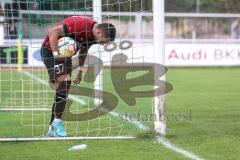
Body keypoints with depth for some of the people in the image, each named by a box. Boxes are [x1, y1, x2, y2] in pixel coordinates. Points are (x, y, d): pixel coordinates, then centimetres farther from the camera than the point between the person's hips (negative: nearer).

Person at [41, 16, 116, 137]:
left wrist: (80, 69, 11)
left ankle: (52, 129, 14)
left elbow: (84, 49, 15)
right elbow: (52, 32, -32)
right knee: (64, 82, -20)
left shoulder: (92, 34, -5)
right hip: (51, 49, -9)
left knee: (64, 88, 6)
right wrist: (56, 54, -30)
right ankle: (57, 122, -12)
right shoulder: (80, 25, -31)